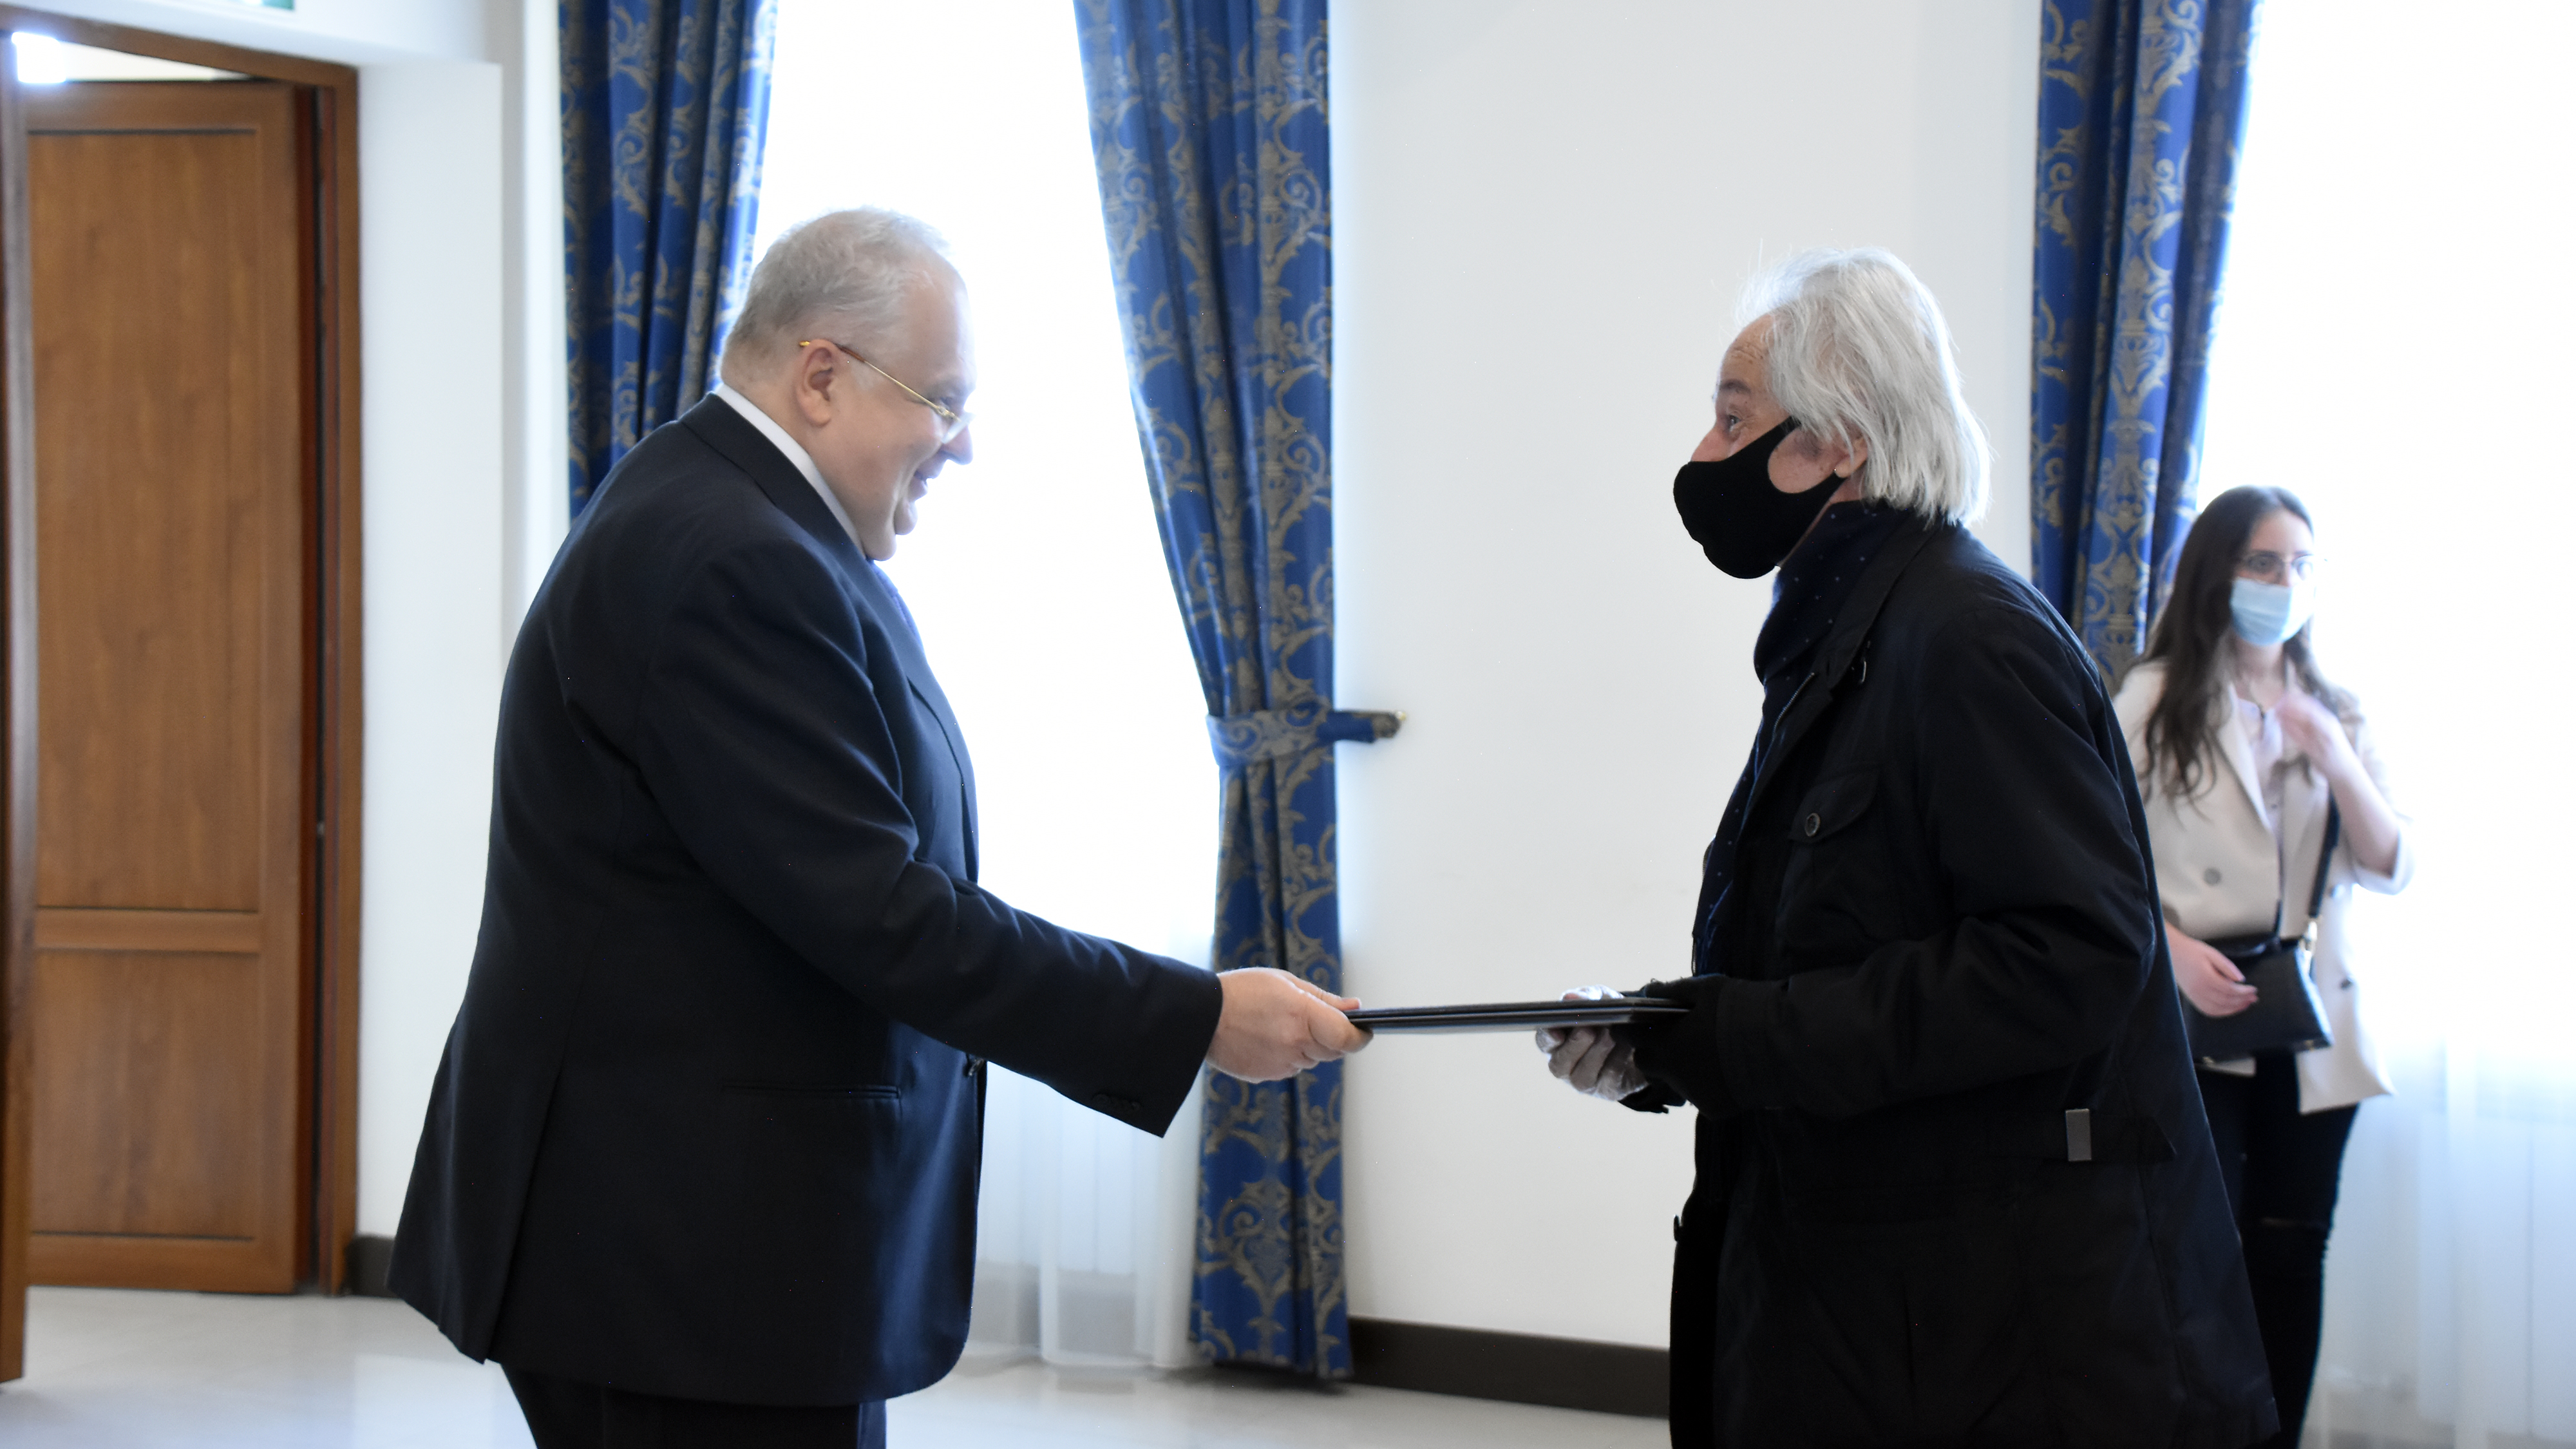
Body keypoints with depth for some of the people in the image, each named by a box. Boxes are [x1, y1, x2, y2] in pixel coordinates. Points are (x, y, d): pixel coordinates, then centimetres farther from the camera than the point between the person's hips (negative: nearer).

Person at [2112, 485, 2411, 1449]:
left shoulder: (2333, 713, 12)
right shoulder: (2155, 699, -1)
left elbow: (2390, 869, 6)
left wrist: (2340, 764, -10)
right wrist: (2174, 951, -19)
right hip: (2193, 1021, -4)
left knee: (2291, 1254, 6)